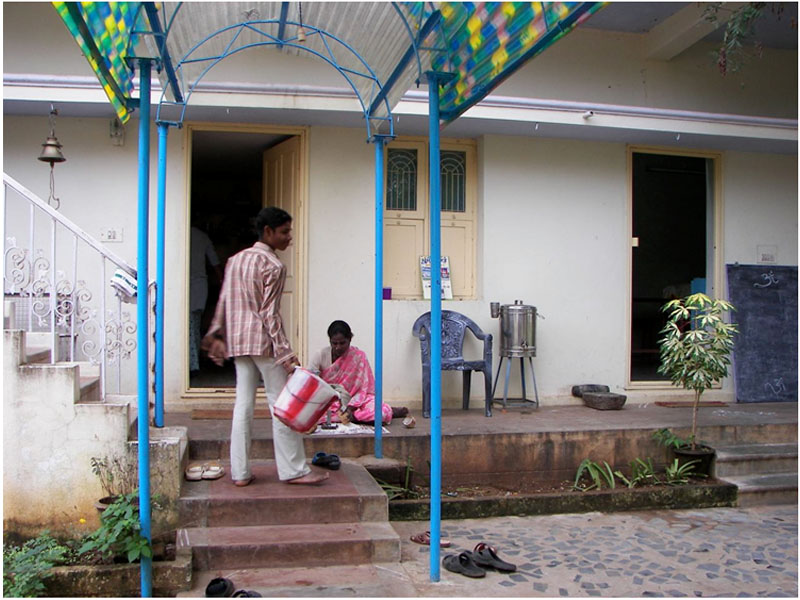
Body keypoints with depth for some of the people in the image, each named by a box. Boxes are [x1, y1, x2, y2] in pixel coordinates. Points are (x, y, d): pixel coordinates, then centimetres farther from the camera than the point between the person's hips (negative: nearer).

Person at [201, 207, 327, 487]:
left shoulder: (235, 259, 13)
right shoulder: (273, 266, -10)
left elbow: (223, 302, 15)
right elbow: (269, 313, -15)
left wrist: (216, 337, 21)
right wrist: (286, 353, -16)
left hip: (237, 342, 8)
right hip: (263, 341, -8)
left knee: (243, 405, 9)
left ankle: (240, 472, 11)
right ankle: (294, 470, 5)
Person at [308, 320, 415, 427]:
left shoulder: (358, 356, -8)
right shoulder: (320, 356, -6)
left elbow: (361, 389, -11)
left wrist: (350, 409, -29)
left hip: (354, 402, -3)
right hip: (329, 403, 3)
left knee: (380, 412, -34)